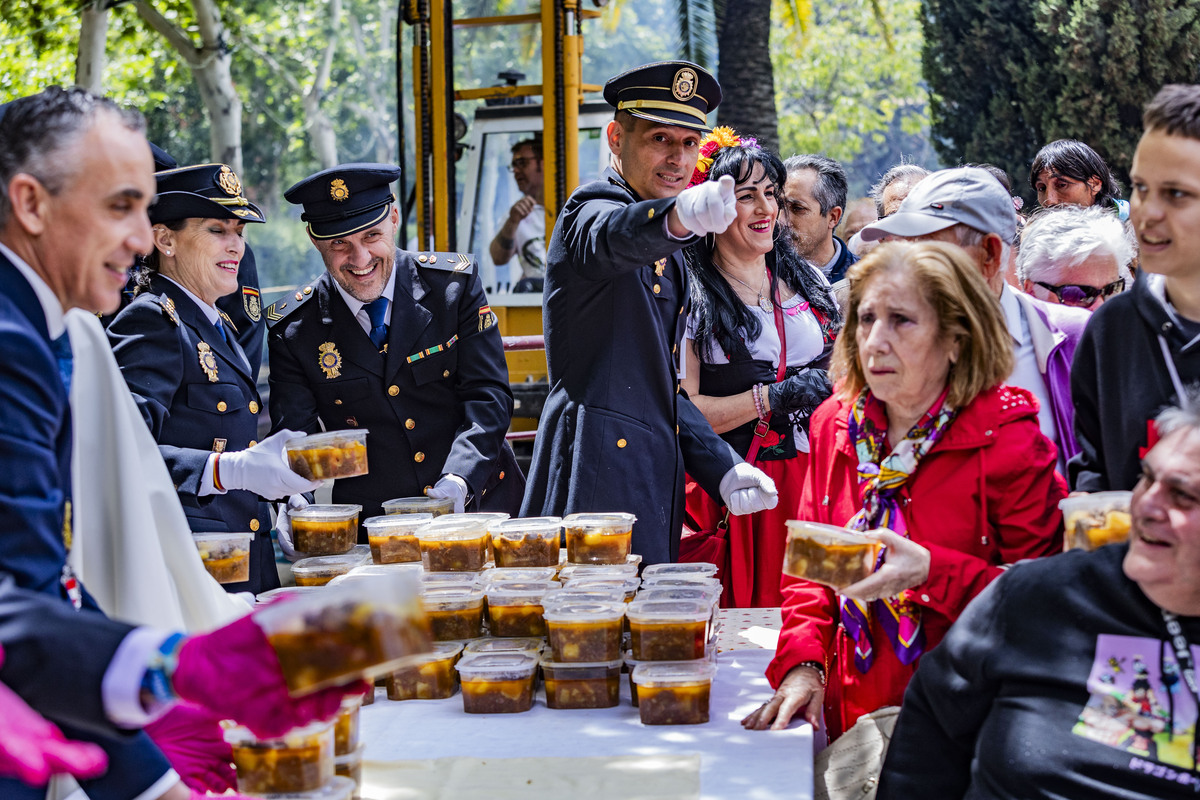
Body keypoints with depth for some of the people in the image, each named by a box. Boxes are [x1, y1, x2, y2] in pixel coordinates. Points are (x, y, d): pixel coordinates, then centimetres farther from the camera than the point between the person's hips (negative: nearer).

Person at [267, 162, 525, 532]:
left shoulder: (455, 283, 0)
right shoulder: (291, 329, 0)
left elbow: (487, 396, -3)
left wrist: (458, 481, -19)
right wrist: (294, 501, -24)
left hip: (477, 505, -2)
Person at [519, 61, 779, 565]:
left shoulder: (668, 258, 22)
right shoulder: (591, 211, -4)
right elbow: (616, 238, -31)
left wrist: (722, 468, 10)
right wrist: (681, 215, -54)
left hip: (655, 477, 9)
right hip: (598, 470, -9)